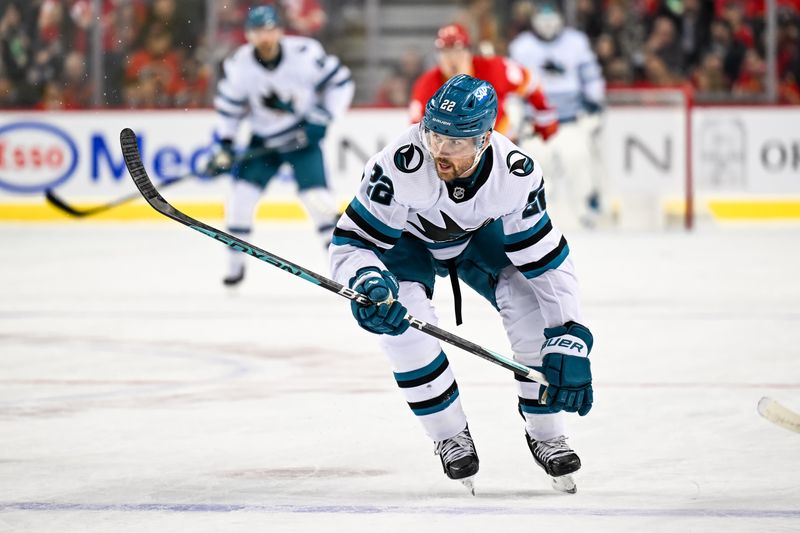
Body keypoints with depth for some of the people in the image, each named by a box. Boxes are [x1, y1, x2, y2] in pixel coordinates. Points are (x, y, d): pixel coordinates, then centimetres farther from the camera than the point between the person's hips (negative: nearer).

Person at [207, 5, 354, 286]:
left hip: (303, 136, -2)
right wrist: (224, 148, -3)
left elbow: (341, 82, -10)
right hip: (263, 140, 2)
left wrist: (321, 119, -15)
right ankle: (235, 265, 9)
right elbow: (229, 106, 1)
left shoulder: (304, 53, -21)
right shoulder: (239, 65, -14)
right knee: (241, 194, -8)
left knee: (317, 196, -15)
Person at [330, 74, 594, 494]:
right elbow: (351, 242, -32)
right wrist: (369, 285, -54)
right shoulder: (401, 165, -40)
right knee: (401, 318, -26)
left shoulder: (515, 173, -33)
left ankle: (546, 433, -1)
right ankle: (450, 436, -5)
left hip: (480, 232, 2)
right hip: (407, 237, -2)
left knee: (531, 301, -19)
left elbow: (548, 259, -25)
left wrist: (570, 341, -31)